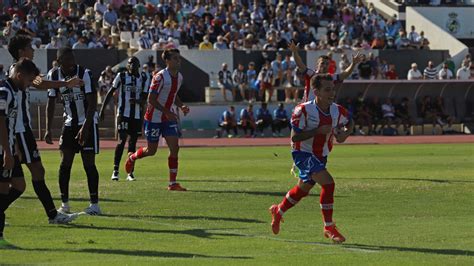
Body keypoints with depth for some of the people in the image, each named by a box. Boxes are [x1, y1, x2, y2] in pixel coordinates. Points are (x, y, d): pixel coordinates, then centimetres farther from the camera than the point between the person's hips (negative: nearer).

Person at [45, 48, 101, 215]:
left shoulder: (84, 74, -17)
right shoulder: (54, 75, -3)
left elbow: (92, 102, -19)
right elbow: (51, 103, 4)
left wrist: (85, 127, -27)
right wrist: (48, 129, -3)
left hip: (88, 122, -4)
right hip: (69, 123, 4)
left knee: (88, 163, -7)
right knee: (65, 162, -3)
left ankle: (94, 204, -3)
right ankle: (64, 204, 4)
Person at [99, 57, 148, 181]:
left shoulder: (143, 79, 7)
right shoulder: (121, 76, 1)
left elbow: (144, 99, 4)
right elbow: (111, 92, 6)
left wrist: (137, 101, -19)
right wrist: (103, 109, 4)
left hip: (137, 115, 3)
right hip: (123, 113, -3)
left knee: (133, 142, 5)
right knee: (122, 140, -14)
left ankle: (130, 173, 10)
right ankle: (115, 170, -13)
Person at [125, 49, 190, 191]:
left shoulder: (179, 77, 5)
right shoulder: (160, 77, -19)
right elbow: (151, 99, -21)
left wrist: (182, 106, 1)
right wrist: (167, 112, -27)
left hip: (169, 117, 6)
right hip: (154, 119, -6)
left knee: (174, 147, -8)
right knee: (151, 150, 4)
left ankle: (173, 183, -5)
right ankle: (132, 158, 37)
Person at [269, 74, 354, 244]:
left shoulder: (337, 111, -6)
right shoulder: (304, 110, -22)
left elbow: (349, 123, 15)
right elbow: (294, 137, -22)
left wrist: (345, 133, -8)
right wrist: (318, 131, -31)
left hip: (321, 156, 7)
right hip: (303, 153, -7)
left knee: (303, 189, 22)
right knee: (328, 183, -23)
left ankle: (278, 211, 48)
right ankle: (329, 228, -13)